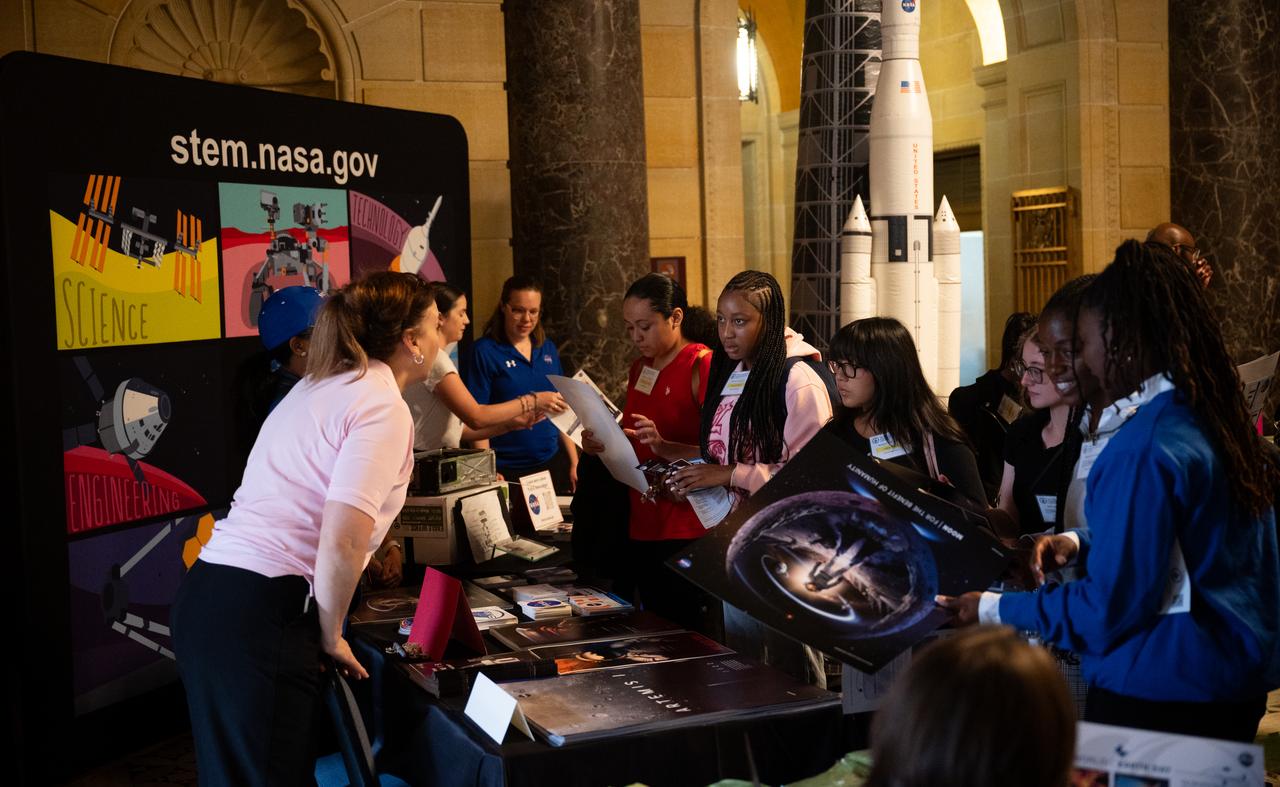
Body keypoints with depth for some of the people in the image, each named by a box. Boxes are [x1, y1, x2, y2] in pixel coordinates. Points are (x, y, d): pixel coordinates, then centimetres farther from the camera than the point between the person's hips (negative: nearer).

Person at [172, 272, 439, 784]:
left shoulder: (318, 386, 18)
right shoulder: (385, 409, -10)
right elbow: (341, 542, -20)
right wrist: (331, 637, -6)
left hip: (206, 591, 9)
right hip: (260, 613, -9)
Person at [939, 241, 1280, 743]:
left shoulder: (1142, 451, -23)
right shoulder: (1215, 420, 4)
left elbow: (1108, 610, -20)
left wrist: (993, 610, -11)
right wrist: (1081, 545, 8)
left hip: (1158, 696, -9)